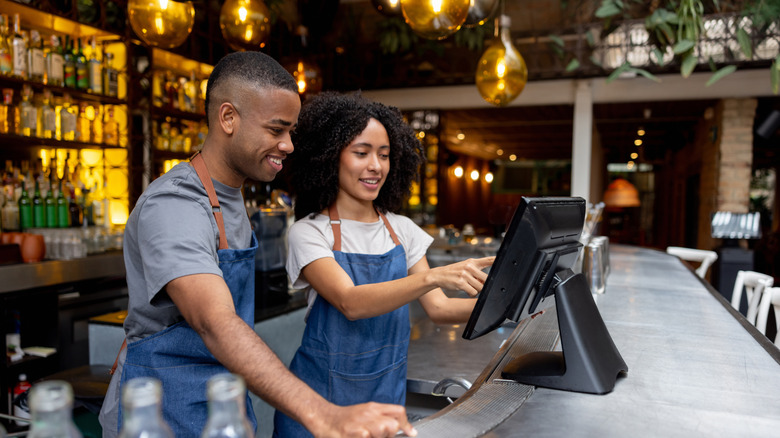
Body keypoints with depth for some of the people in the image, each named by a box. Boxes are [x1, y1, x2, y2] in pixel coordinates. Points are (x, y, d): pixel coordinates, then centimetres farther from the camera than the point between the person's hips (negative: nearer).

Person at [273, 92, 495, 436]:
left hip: (387, 392, 4)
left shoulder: (402, 230, 3)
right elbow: (351, 303, -26)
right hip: (324, 395, -4)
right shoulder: (309, 232, -12)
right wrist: (434, 277, -38)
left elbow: (437, 308, 0)